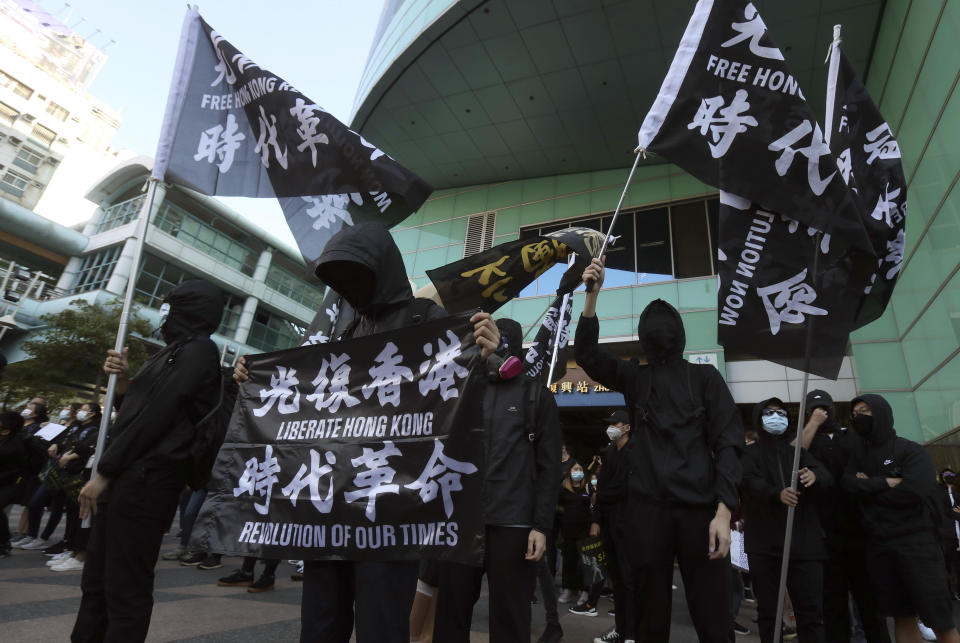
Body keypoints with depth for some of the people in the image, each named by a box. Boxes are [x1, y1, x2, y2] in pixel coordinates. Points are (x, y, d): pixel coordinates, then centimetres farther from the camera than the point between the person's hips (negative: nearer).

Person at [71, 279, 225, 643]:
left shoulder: (198, 351, -10)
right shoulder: (170, 353, 19)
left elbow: (155, 416, -16)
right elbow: (132, 410, 21)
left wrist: (103, 471, -12)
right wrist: (123, 380, 3)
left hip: (146, 479, -10)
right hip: (125, 476, 10)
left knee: (126, 587, -1)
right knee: (96, 581, 17)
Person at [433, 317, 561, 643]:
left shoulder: (537, 396, 5)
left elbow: (549, 466, 0)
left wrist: (541, 525, -8)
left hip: (513, 524, -3)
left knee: (509, 616, 5)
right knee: (450, 611, 7)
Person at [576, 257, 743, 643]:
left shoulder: (704, 376, 6)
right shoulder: (634, 378, 11)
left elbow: (728, 442, 0)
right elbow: (587, 354, -2)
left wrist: (724, 510, -11)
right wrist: (592, 295, -13)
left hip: (700, 508, -1)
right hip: (647, 508, 2)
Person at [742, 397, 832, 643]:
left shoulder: (799, 449, 17)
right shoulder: (751, 453, 10)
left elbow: (828, 476, -1)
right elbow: (751, 482, -10)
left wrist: (814, 476, -25)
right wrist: (777, 494, -30)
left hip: (803, 540, 1)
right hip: (765, 542, -1)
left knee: (811, 610, -2)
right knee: (768, 611, 4)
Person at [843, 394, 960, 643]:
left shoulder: (910, 450, -1)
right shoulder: (859, 457, 12)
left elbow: (915, 490, -17)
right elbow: (849, 484, -4)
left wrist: (870, 488, -6)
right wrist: (886, 482, -14)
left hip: (916, 541, -4)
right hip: (879, 545, 4)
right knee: (901, 617, 10)